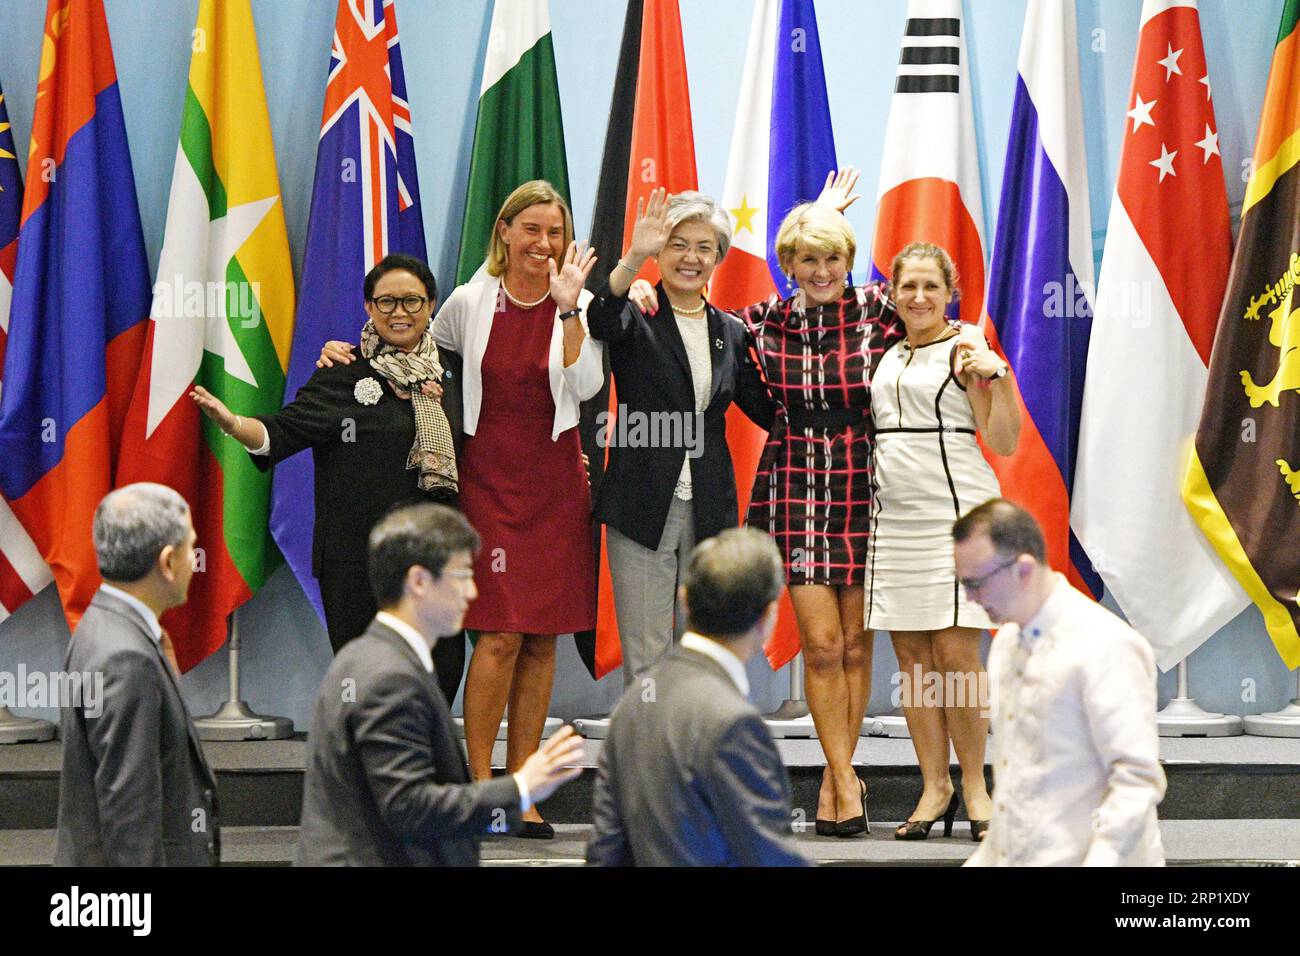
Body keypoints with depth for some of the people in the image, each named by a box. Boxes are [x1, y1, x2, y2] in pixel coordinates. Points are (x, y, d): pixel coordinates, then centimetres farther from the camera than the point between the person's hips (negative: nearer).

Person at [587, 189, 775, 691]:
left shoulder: (730, 333, 13)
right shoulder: (637, 321, -1)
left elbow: (769, 410, 15)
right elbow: (604, 319, -26)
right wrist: (633, 259, -42)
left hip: (710, 512, 4)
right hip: (644, 508, -4)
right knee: (646, 661, -3)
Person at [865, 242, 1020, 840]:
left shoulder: (964, 350, -3)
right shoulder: (887, 357, 15)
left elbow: (1004, 443, -6)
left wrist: (993, 377, -19)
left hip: (956, 514, -6)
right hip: (894, 515, 6)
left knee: (956, 654, -9)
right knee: (912, 656, 4)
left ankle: (974, 785, 2)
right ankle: (935, 786, 10)